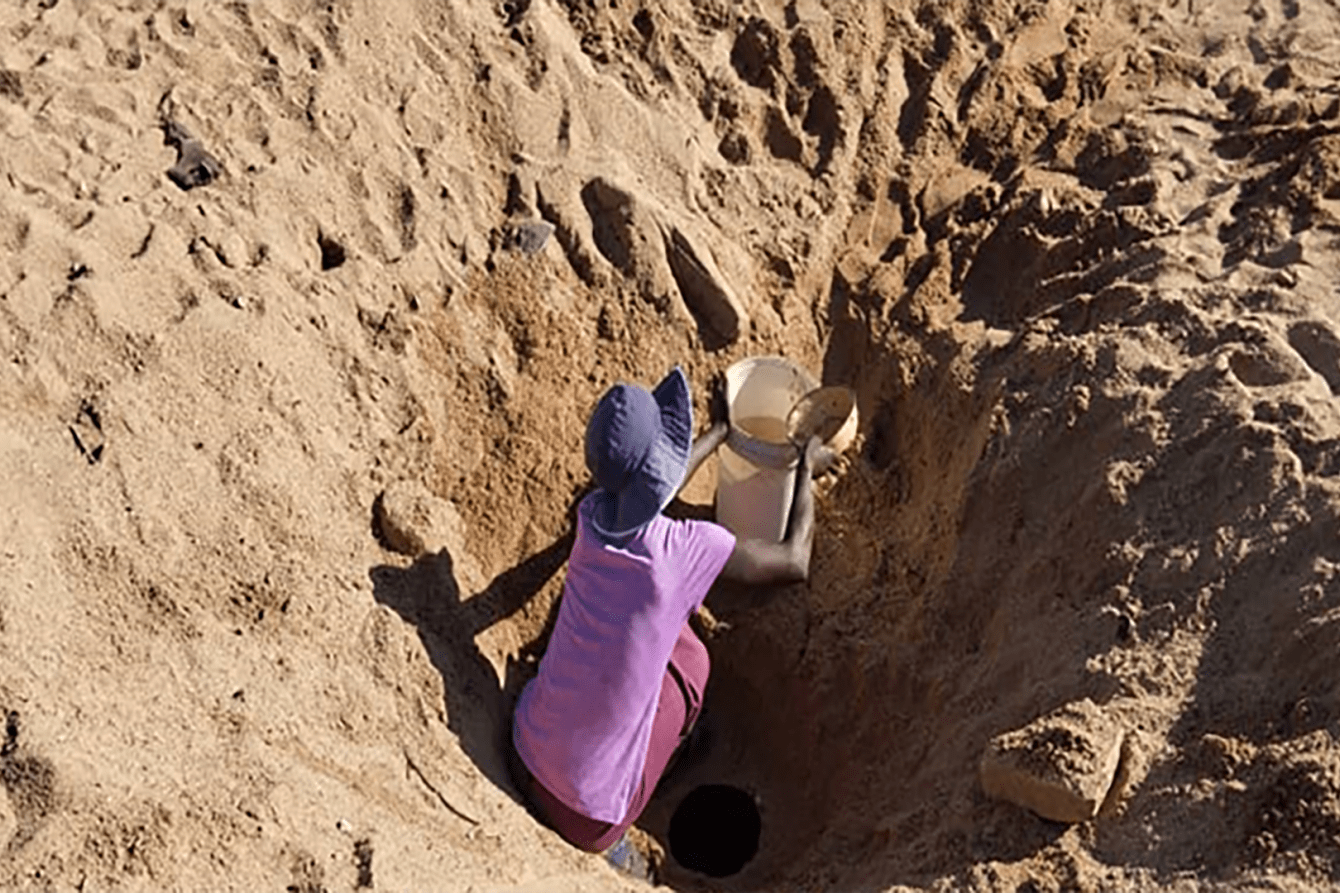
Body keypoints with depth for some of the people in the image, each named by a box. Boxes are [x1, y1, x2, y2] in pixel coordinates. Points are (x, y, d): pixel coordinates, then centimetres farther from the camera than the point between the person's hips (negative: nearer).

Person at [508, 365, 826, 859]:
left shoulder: (592, 514, -7)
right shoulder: (691, 547, -23)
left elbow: (653, 482, 18)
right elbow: (794, 563, -3)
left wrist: (721, 431, 33)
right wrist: (806, 469, 11)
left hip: (524, 757, 5)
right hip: (587, 808, -5)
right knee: (688, 656, 12)